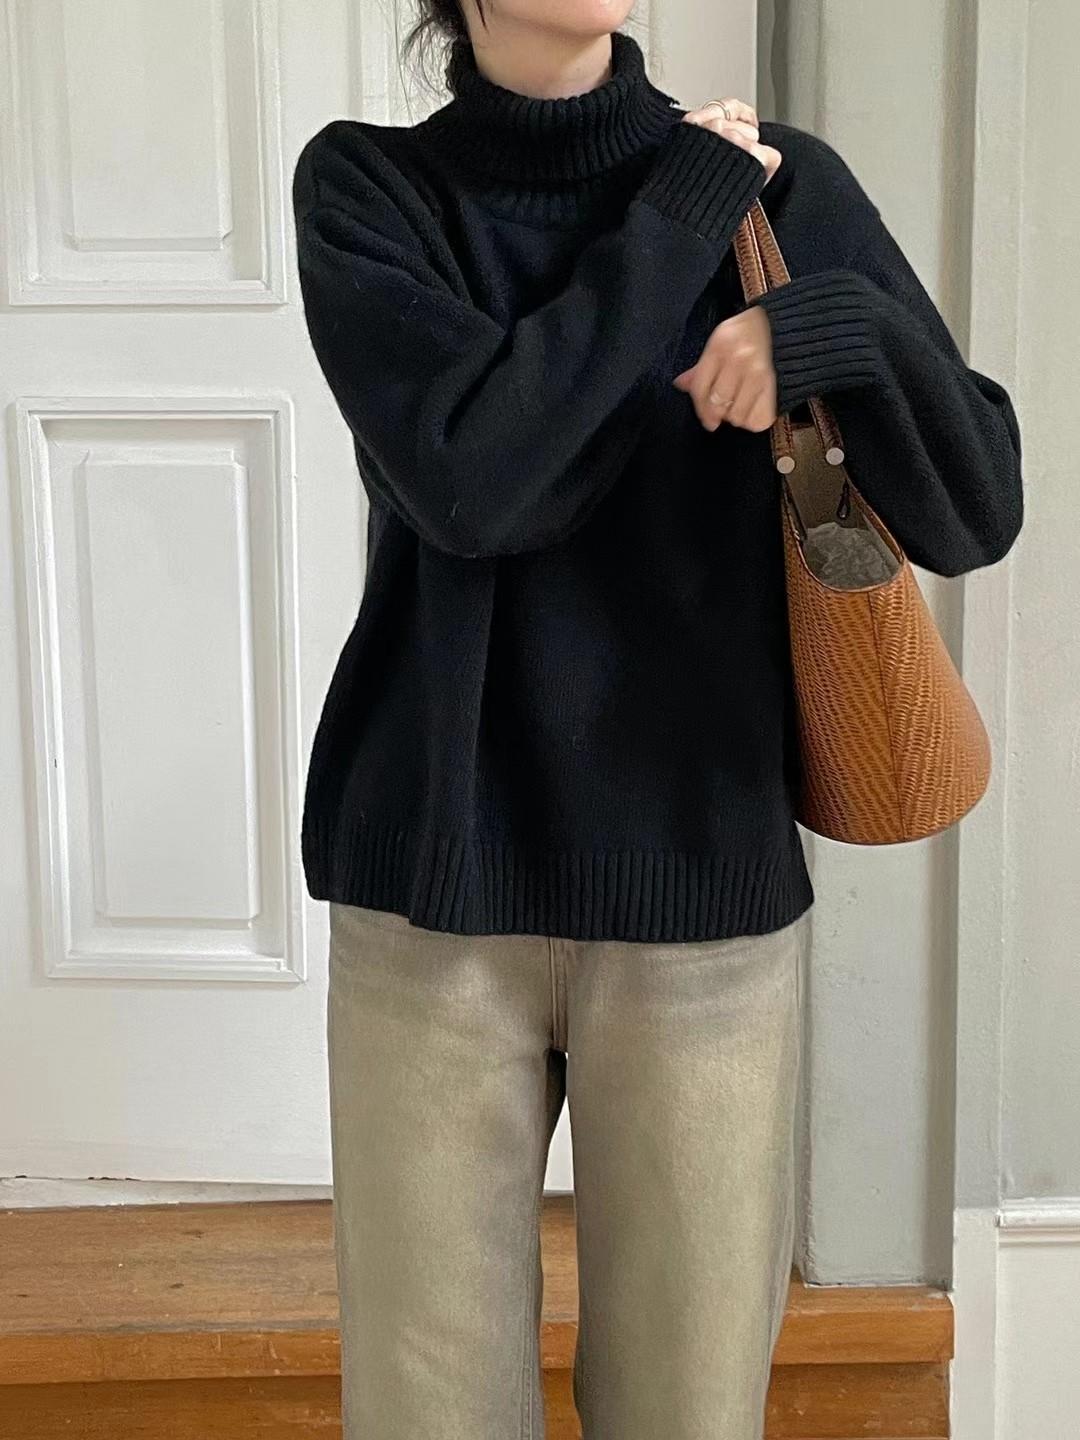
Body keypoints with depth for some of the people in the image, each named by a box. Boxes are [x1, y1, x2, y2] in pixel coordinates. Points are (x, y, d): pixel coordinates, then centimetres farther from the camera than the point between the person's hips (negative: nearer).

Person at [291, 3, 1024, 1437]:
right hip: (435, 891, 0)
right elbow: (474, 480, -16)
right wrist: (679, 217, -10)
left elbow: (978, 507, -1)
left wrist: (840, 328, -19)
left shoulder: (783, 183, 1)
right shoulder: (367, 186, -1)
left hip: (707, 888, 1)